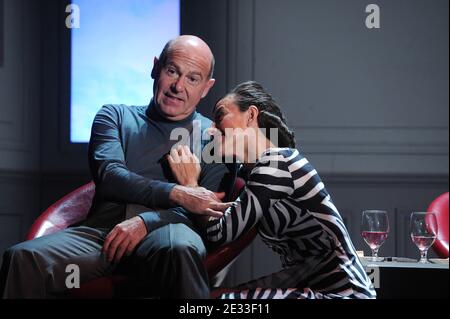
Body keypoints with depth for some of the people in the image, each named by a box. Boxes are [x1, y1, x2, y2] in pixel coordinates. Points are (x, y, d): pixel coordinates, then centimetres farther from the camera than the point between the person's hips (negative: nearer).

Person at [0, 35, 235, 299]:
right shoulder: (115, 116, 21)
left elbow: (206, 212, 5)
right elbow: (109, 176, 2)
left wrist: (145, 223, -13)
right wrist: (176, 194, -13)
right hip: (102, 228, 2)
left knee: (181, 248, -41)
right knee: (23, 258, -30)